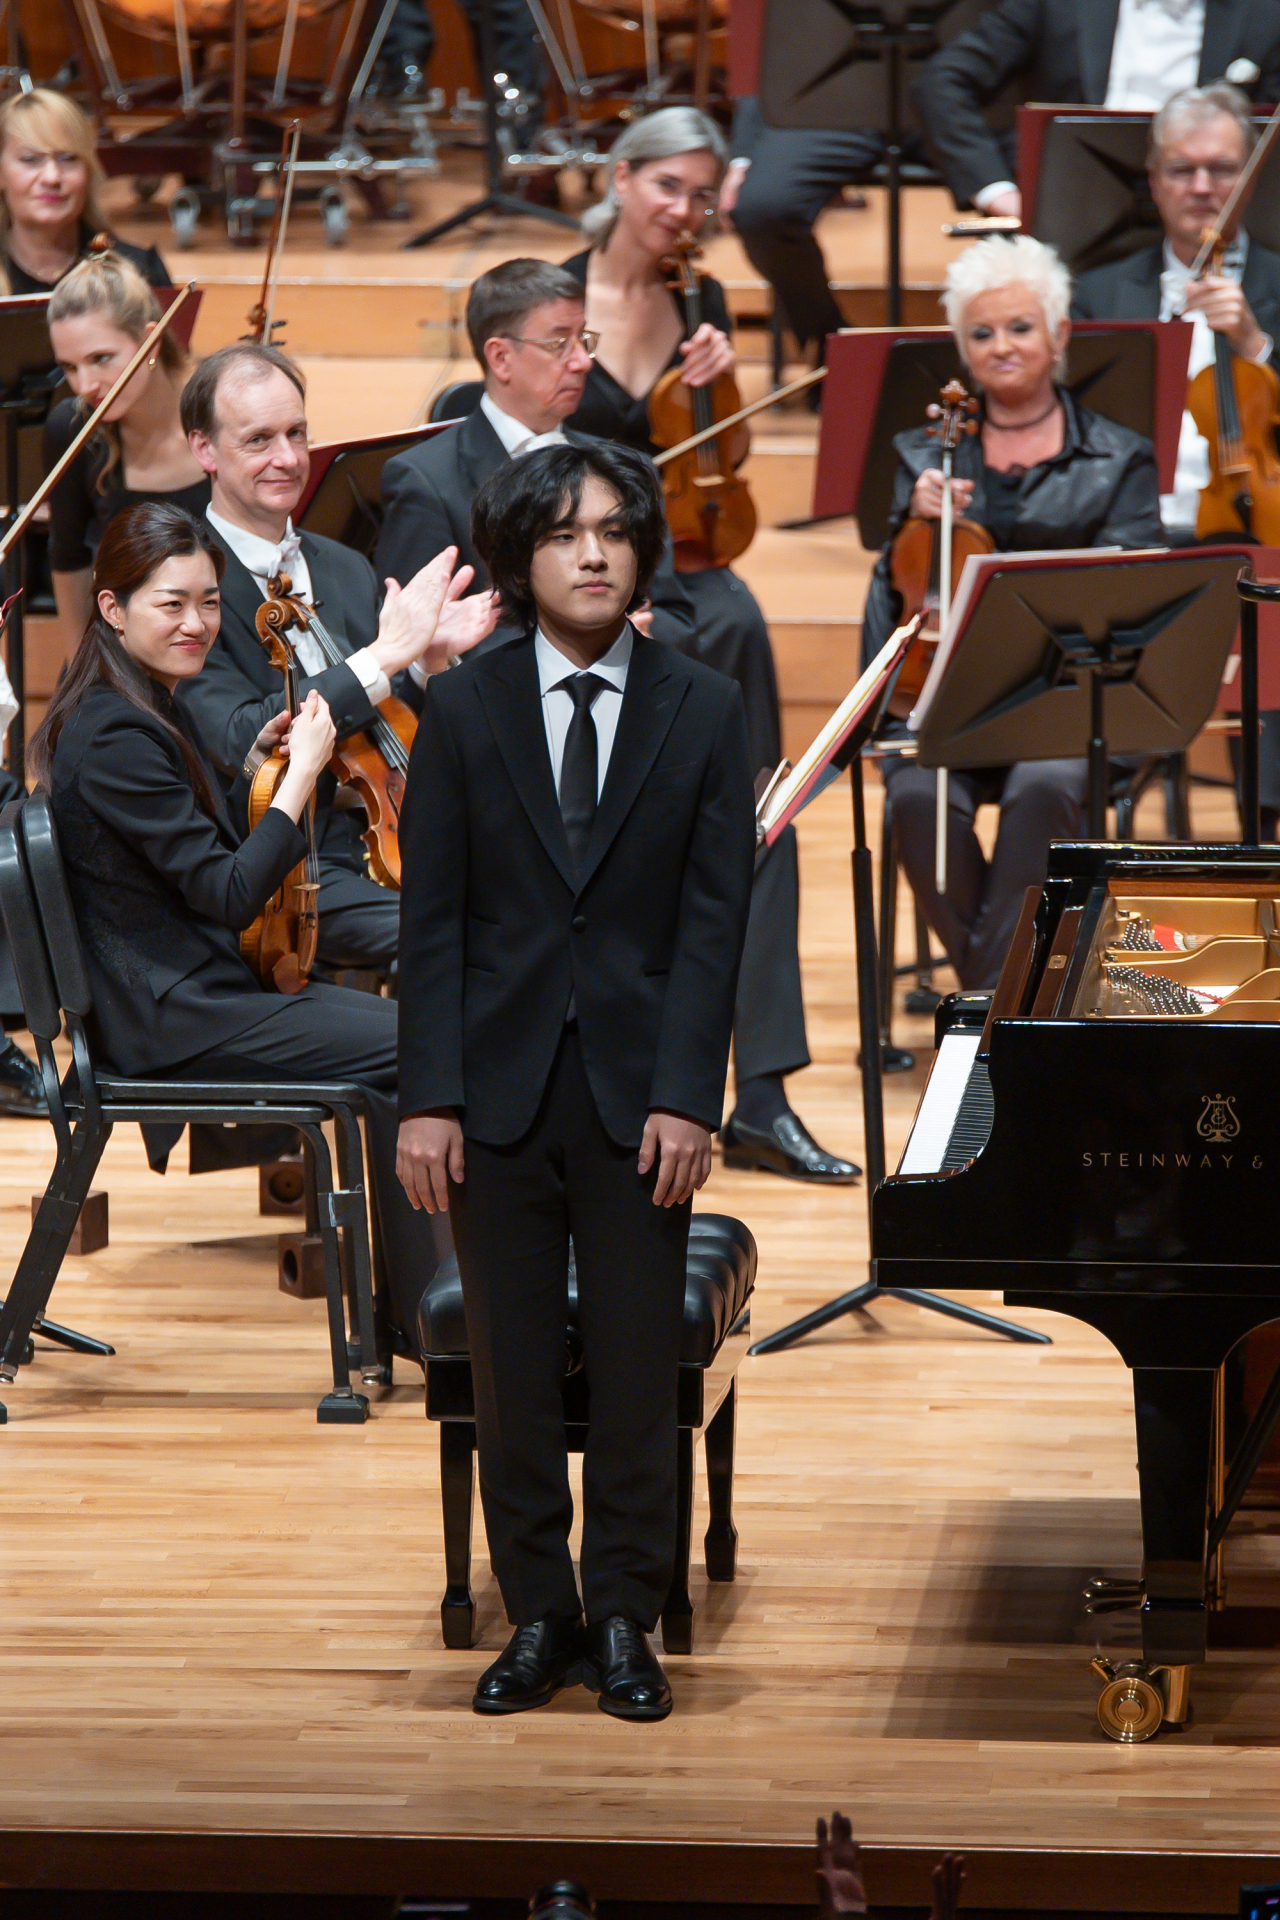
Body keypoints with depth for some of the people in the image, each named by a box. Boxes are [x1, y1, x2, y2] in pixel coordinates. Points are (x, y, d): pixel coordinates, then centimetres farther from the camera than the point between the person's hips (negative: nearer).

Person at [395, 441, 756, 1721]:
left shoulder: (703, 713, 3)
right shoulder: (462, 712, 3)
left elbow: (714, 917, -1)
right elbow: (433, 918, 1)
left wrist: (687, 1097, -10)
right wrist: (428, 1098, -6)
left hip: (637, 1091, 0)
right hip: (500, 1086, 0)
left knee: (640, 1372, 3)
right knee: (510, 1373, 5)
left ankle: (623, 1621, 13)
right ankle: (538, 1617, 15)